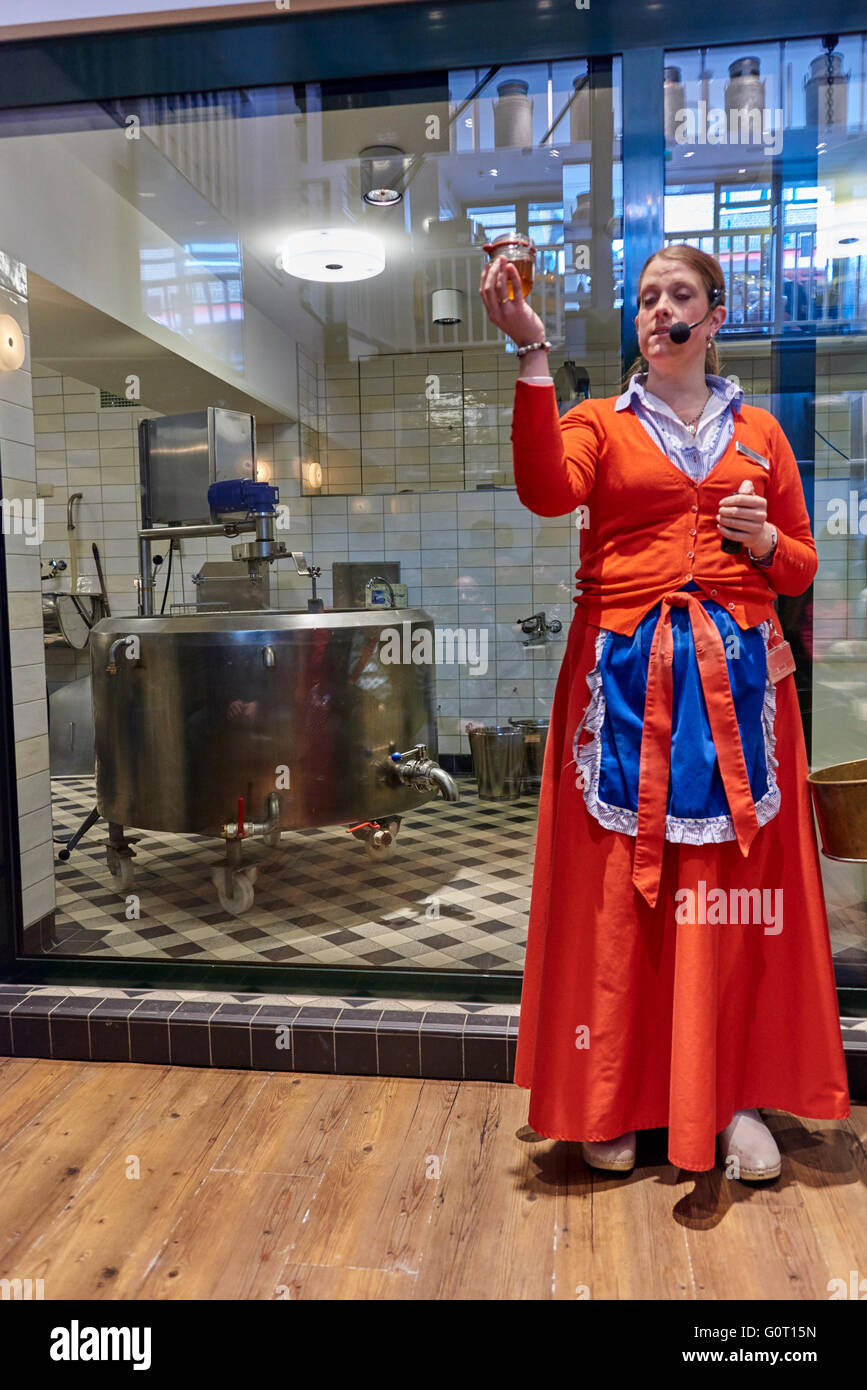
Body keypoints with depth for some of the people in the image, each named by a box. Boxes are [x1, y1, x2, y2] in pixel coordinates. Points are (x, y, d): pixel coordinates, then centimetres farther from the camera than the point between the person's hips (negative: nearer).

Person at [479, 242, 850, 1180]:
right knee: (618, 888, 0)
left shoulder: (759, 433, 16)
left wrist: (764, 541, -3)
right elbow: (546, 490, -15)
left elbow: (801, 568, 19)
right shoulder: (600, 424, 9)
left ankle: (737, 1099, 18)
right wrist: (532, 353, -21)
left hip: (737, 678, 2)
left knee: (733, 886, 3)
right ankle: (615, 1102, 15)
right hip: (626, 680, -2)